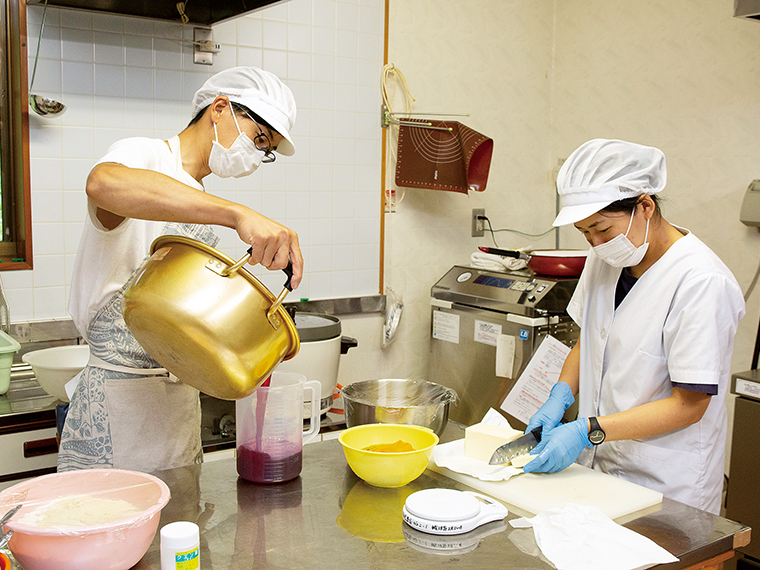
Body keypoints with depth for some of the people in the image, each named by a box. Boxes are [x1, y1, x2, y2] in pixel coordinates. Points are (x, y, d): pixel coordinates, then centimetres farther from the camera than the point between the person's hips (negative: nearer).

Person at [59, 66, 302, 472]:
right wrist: (239, 214, -44)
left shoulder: (200, 206, 15)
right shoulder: (144, 156, -9)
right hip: (119, 396, -8)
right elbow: (103, 183, -36)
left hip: (180, 396, 8)